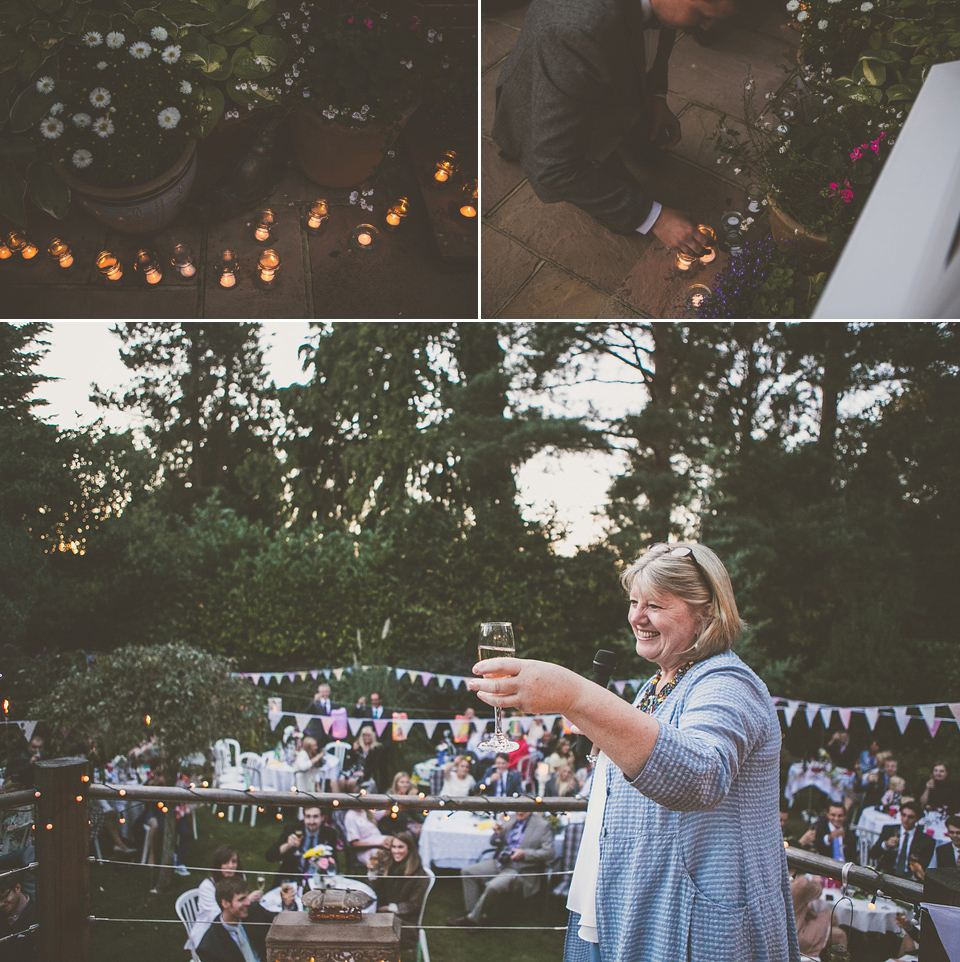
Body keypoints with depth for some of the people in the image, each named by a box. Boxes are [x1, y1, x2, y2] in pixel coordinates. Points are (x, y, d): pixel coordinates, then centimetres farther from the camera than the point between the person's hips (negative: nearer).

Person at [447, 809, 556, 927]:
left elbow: (548, 853, -12)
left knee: (492, 886, -32)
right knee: (467, 871, -3)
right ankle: (473, 911, -3)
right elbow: (494, 842, 22)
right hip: (500, 863, 8)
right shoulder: (512, 821, 12)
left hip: (520, 871, -8)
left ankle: (473, 918, -12)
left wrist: (524, 854, -20)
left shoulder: (543, 825, -6)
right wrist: (498, 833, -2)